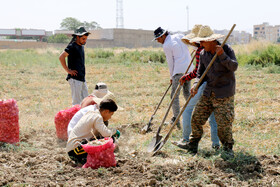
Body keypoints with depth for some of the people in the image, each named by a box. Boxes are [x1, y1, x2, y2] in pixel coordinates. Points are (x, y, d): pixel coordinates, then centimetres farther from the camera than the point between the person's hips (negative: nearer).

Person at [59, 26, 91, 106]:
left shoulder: (81, 46, 16)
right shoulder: (72, 46, -12)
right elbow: (61, 57, -21)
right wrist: (68, 70, -17)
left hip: (82, 78, 9)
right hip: (75, 79, -9)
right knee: (77, 103, -7)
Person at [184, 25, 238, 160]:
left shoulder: (227, 49, -10)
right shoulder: (203, 54, 5)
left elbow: (234, 67, -21)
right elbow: (200, 73, 10)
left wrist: (222, 55, -30)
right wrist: (196, 85, -8)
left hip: (224, 94, -5)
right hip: (208, 93, 5)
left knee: (224, 122, -7)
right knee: (196, 118, 4)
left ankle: (227, 149, 12)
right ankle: (192, 146, 20)